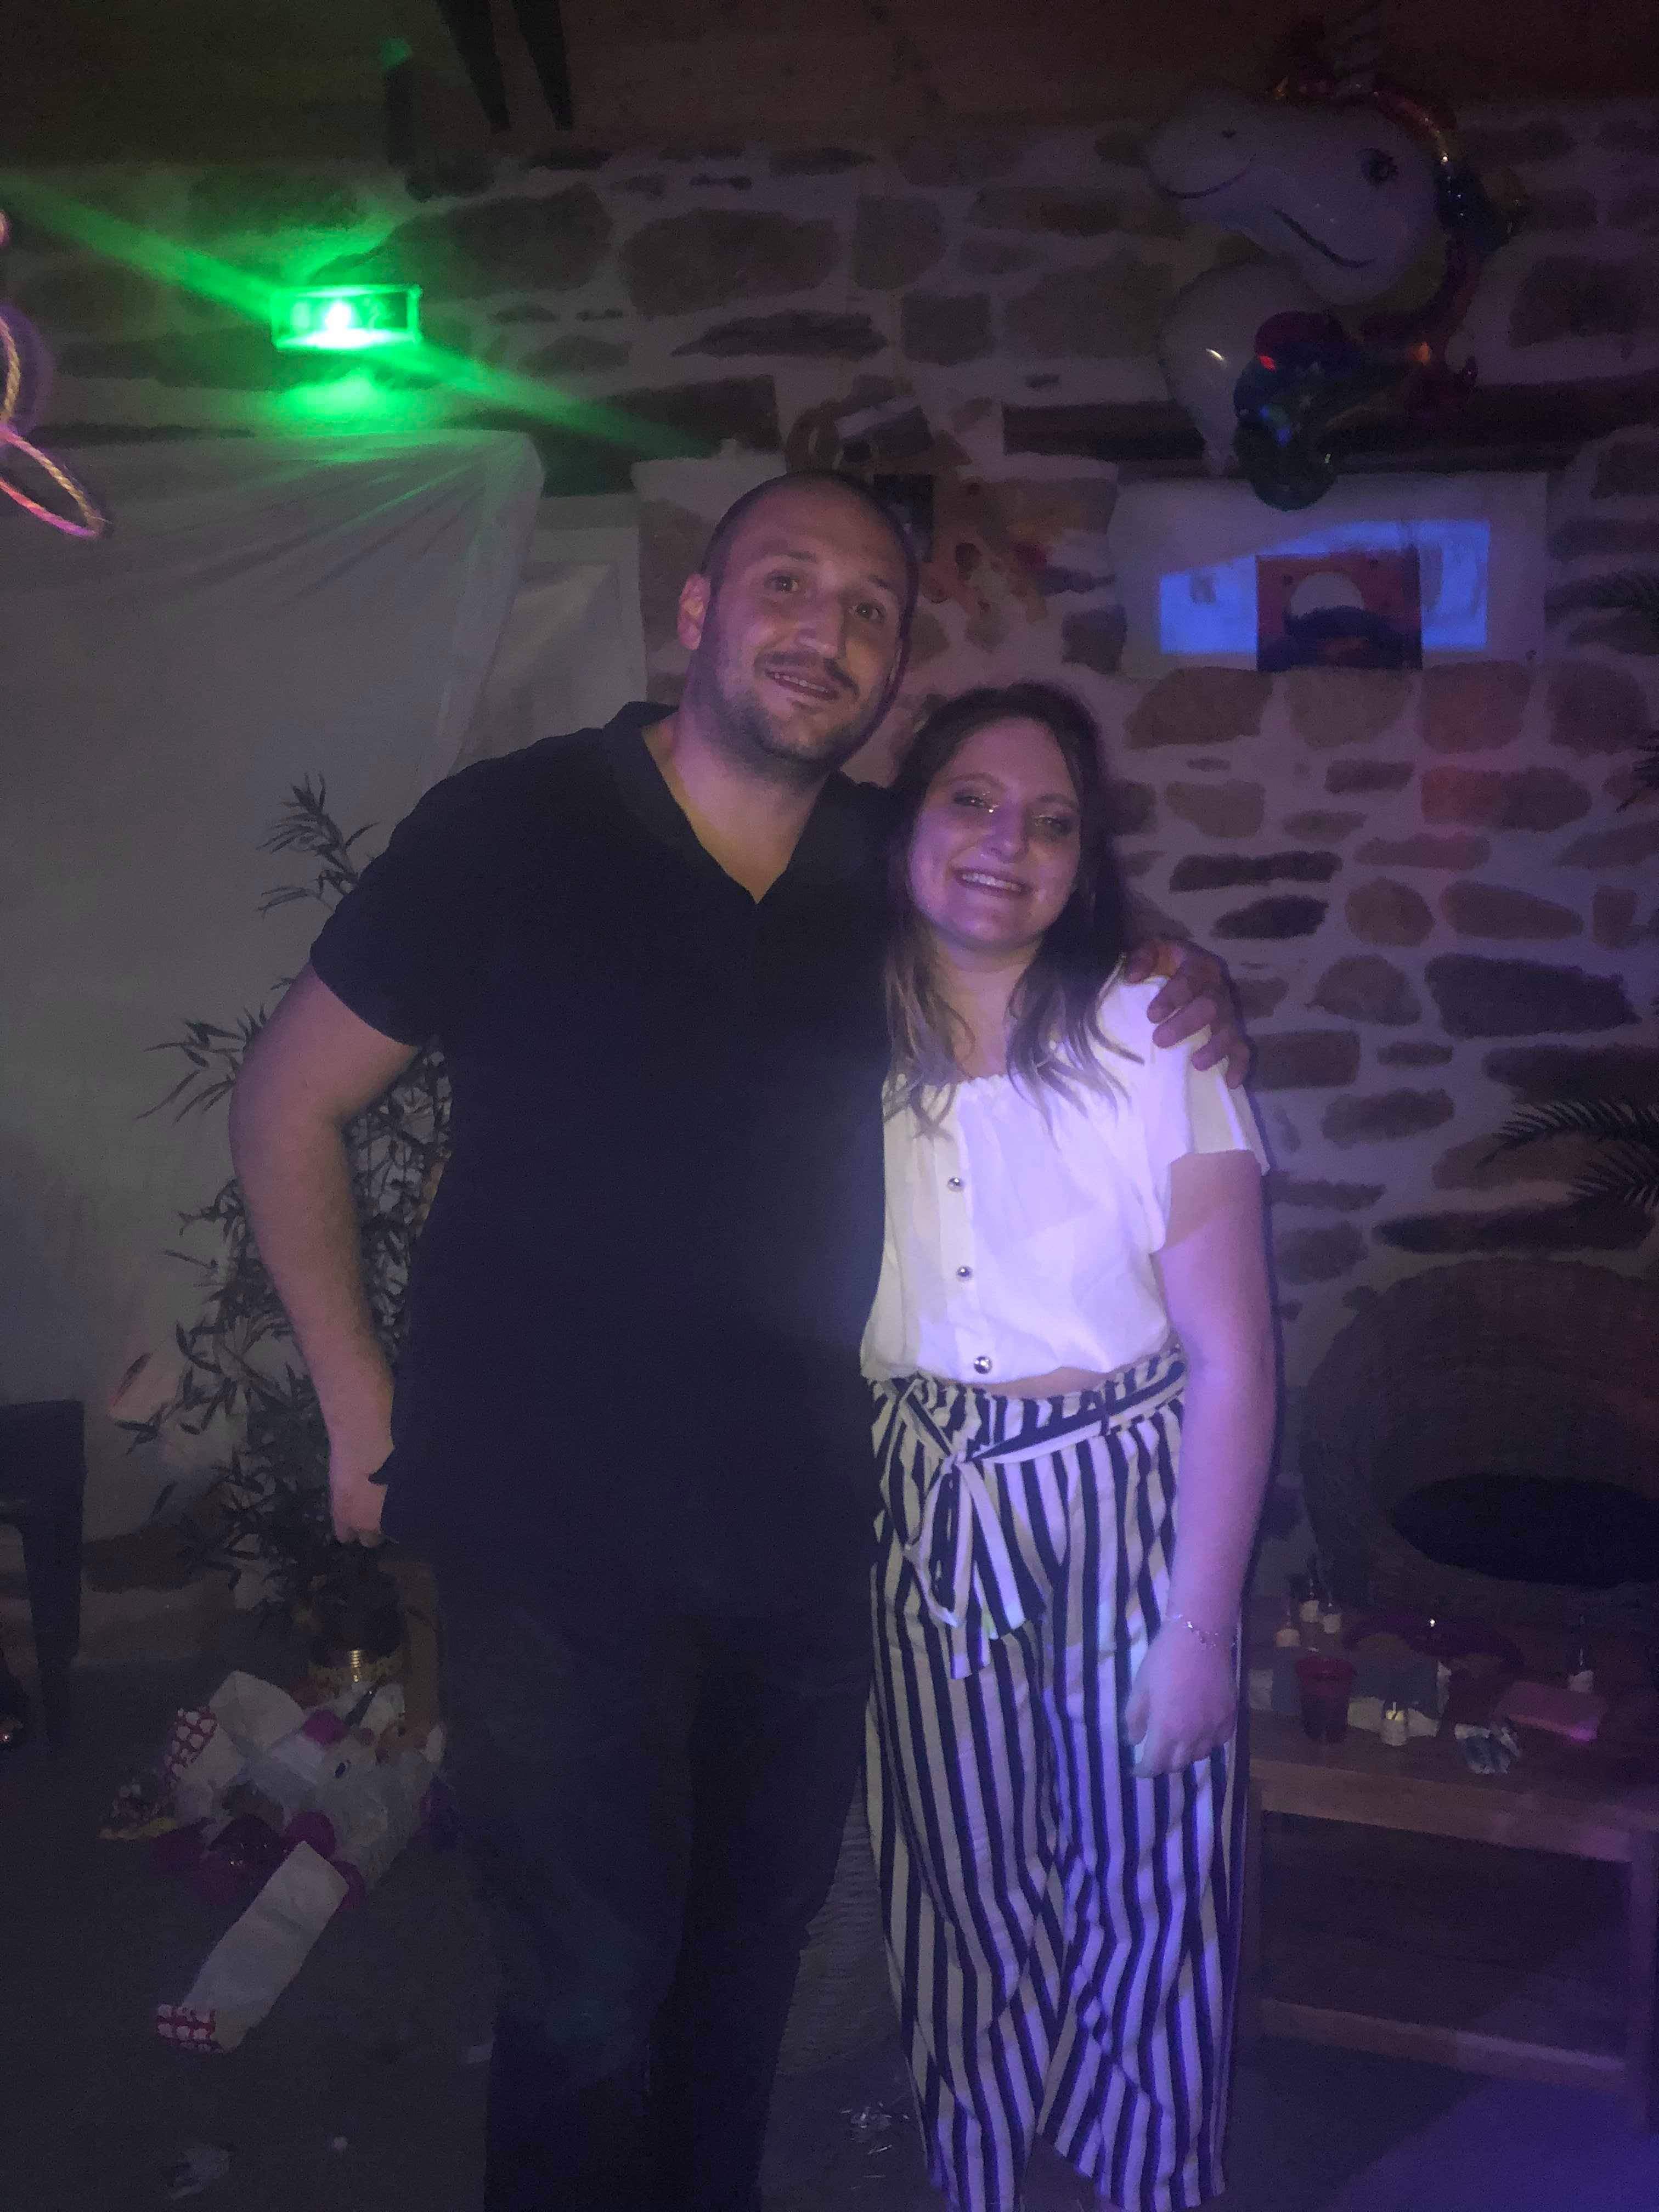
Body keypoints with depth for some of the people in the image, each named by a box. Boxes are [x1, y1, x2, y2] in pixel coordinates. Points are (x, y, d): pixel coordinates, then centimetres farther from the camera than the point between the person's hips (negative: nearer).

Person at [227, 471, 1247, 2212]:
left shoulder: (901, 873, 2)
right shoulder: (506, 829, -9)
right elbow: (285, 1103, -2)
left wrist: (1174, 992, -2)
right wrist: (359, 1400, -5)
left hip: (799, 1526, 5)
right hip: (551, 1529, -4)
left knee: (751, 1951, 21)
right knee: (591, 1996, 2)